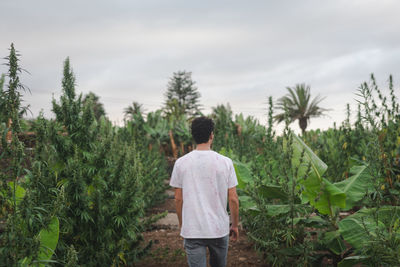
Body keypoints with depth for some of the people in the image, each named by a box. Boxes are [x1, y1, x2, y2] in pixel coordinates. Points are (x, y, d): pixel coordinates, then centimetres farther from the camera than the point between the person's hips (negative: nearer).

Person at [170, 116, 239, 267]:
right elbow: (233, 199, -3)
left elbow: (178, 199, 2)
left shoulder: (181, 163, -4)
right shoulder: (225, 162, -6)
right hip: (220, 229, 1)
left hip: (192, 231, -1)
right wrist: (235, 225, 10)